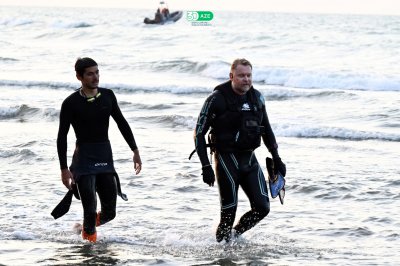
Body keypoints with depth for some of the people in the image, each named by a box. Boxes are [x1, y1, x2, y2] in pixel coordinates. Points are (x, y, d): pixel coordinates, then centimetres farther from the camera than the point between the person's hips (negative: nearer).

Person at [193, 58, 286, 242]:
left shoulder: (256, 97, 7)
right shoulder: (217, 99, -10)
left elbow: (266, 129, 22)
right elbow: (199, 132, -8)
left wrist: (276, 158, 18)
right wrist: (206, 166, -15)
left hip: (249, 158, 6)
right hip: (226, 158, -6)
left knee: (262, 208, -1)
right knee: (229, 212, -7)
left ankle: (235, 235, 22)